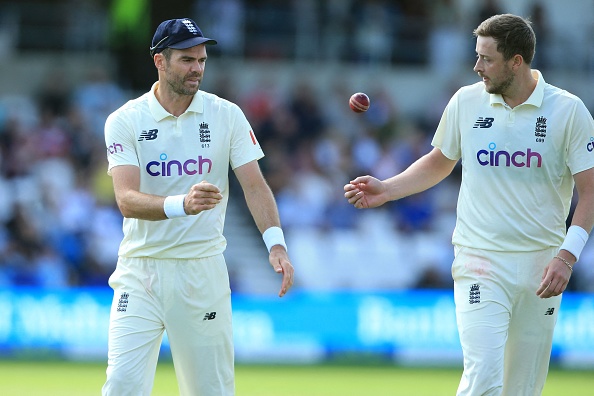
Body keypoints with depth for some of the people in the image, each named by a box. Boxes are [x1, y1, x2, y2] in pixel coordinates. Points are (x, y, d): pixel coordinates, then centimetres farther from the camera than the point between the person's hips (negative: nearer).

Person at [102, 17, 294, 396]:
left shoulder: (227, 116, 2)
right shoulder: (125, 121, -4)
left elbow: (255, 185, -4)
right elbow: (127, 200, -16)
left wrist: (276, 243, -22)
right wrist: (183, 204, -36)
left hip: (204, 270, 2)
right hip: (141, 270, -1)